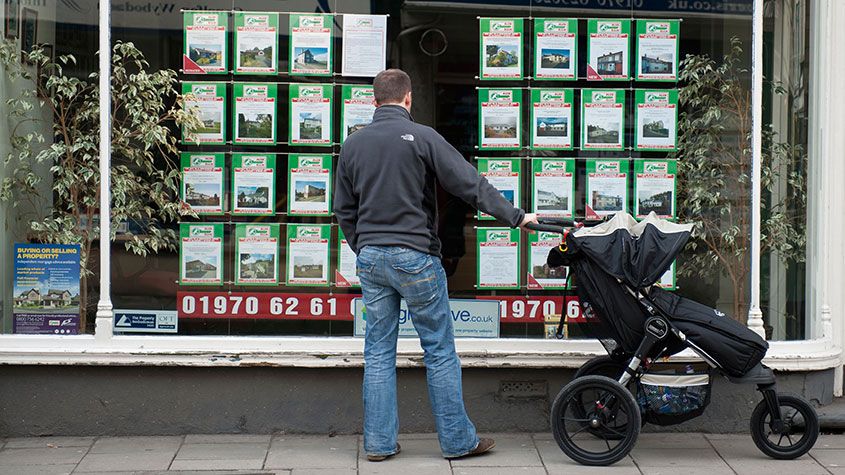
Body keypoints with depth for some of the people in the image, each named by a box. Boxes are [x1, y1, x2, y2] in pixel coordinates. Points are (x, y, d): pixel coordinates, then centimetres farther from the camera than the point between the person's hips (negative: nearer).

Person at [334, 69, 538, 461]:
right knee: (440, 350, 4)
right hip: (415, 256, -4)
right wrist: (516, 217, -3)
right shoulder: (422, 138, -8)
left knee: (378, 351, 10)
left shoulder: (353, 143, 7)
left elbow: (344, 209, 12)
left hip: (370, 257, 4)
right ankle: (458, 440, 9)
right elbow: (470, 184, -10)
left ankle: (379, 442, 12)